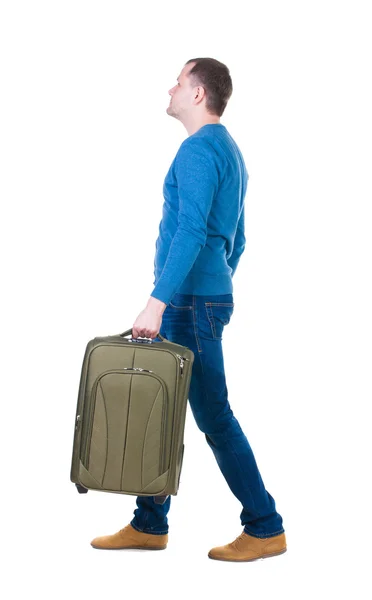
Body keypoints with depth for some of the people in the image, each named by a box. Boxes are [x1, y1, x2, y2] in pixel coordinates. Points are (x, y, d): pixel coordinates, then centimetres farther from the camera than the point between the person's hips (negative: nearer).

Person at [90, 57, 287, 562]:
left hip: (190, 301, -10)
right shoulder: (230, 152, 18)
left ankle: (265, 529, 2)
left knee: (213, 415, -5)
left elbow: (190, 232, -26)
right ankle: (149, 524, 18)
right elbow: (235, 240, 23)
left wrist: (157, 303, -29)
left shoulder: (199, 149, -14)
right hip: (211, 296, 10)